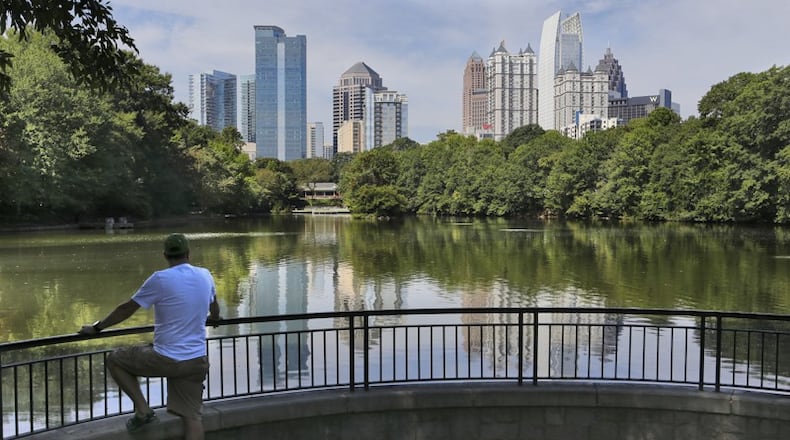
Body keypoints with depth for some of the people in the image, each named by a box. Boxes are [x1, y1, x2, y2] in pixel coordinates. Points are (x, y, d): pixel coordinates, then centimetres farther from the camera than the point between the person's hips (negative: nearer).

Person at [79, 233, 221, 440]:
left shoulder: (161, 279, -12)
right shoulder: (205, 276, 4)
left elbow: (127, 309, -4)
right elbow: (214, 310, 24)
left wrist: (96, 327, 10)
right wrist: (213, 318, 47)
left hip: (166, 359, -5)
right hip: (196, 361, 5)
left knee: (114, 360, 18)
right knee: (192, 415, 10)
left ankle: (143, 410, 12)